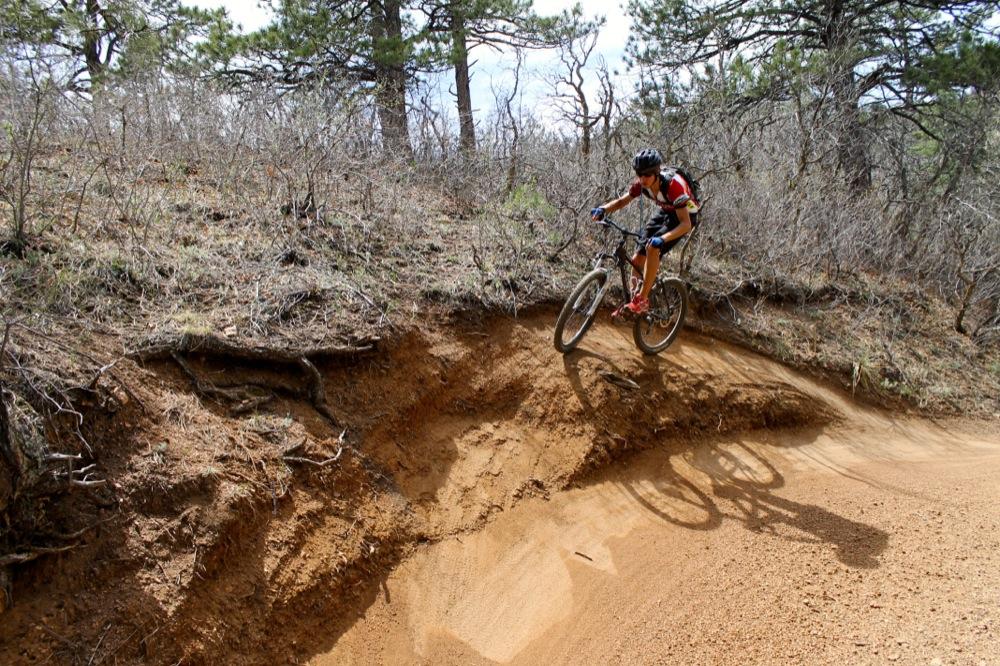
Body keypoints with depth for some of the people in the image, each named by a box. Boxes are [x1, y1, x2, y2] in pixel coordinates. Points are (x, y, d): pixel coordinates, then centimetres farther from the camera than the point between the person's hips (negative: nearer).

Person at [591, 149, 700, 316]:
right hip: (665, 213, 7)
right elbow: (621, 201, -3)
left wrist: (662, 239, -54)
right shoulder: (641, 184, -18)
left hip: (685, 216, -7)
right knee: (637, 260, -2)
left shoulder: (673, 184, -36)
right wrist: (603, 209, -24)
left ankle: (642, 300, -21)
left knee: (652, 247, -30)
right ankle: (635, 306, 14)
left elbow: (686, 224, -39)